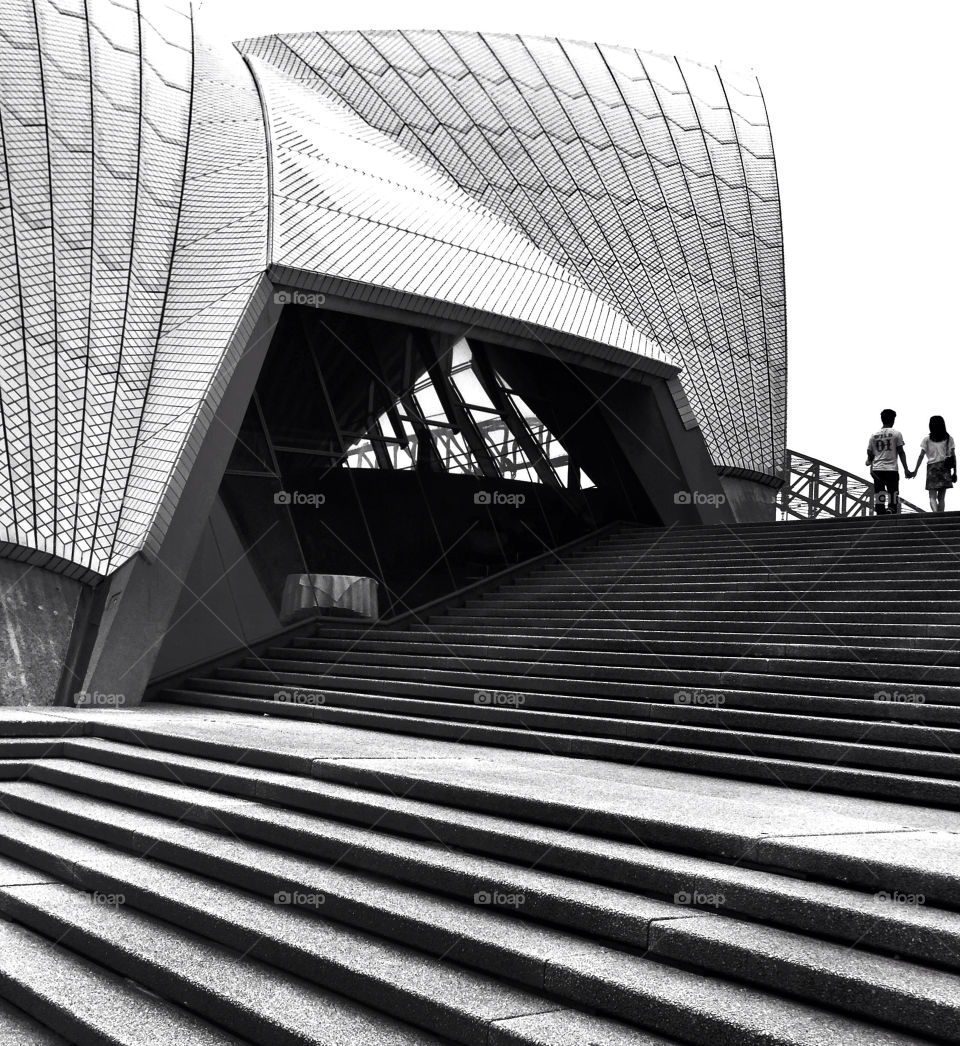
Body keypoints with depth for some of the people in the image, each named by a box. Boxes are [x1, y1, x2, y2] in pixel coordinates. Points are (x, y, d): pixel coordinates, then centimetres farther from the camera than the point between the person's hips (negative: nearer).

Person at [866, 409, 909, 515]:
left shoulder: (874, 435, 8)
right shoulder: (896, 434, 0)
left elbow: (870, 453, 11)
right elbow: (901, 452, -1)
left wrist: (869, 462, 30)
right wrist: (906, 469, 3)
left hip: (877, 470, 3)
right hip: (892, 469, -3)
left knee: (878, 496, 3)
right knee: (893, 495, 1)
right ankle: (892, 517, -11)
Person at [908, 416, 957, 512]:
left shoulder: (927, 439, 3)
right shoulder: (949, 438, 8)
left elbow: (921, 456, -1)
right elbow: (953, 456, 5)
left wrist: (915, 471, 2)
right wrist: (954, 472, 9)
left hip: (932, 468, -2)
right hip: (945, 468, 2)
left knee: (932, 497, -4)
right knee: (941, 497, 7)